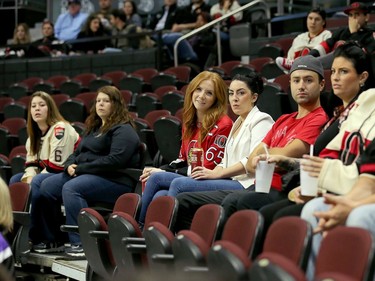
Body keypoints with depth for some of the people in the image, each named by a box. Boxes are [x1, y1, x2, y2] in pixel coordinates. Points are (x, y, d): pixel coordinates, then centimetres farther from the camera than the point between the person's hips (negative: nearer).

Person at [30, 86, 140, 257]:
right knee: (46, 186, -9)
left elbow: (115, 161, -19)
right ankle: (51, 239, -3)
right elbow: (78, 152, 26)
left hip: (115, 180, -9)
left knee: (71, 188, -33)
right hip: (83, 174, 9)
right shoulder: (94, 127, 23)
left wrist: (81, 169, -17)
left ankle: (80, 243, -32)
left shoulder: (123, 130, -6)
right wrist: (70, 165, 1)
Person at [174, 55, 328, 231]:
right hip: (257, 188, 9)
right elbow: (251, 164, 15)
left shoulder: (318, 120, -4)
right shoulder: (283, 120, 22)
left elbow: (284, 156, -15)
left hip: (279, 193, -9)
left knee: (233, 202, -39)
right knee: (183, 202, 4)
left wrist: (265, 153, 7)